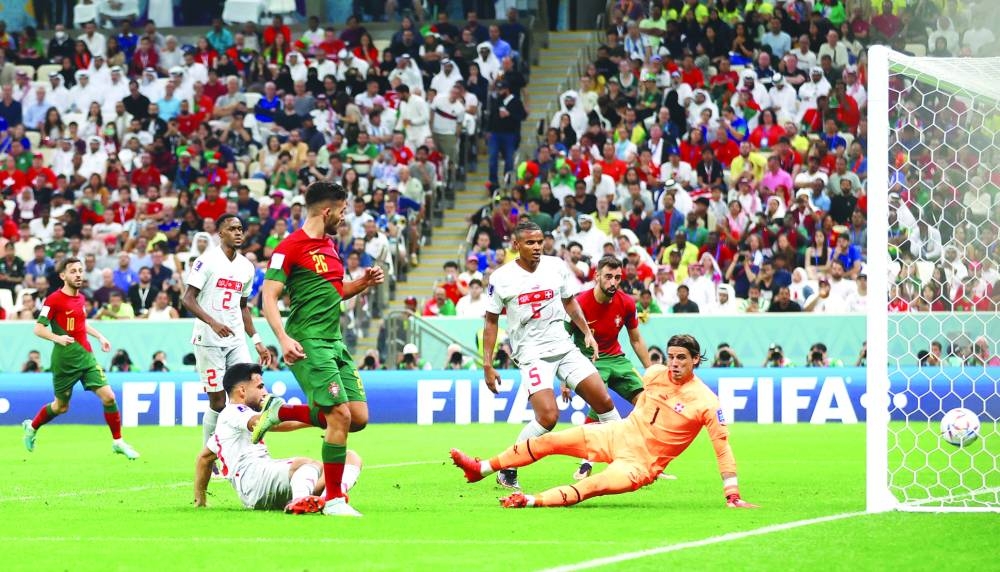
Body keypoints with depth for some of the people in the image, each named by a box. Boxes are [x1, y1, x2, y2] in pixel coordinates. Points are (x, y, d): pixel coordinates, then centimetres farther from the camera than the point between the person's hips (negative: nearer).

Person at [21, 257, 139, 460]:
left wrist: (99, 336, 20)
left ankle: (118, 442, 2)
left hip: (86, 356, 6)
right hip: (65, 359, -6)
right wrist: (57, 337, -30)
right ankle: (31, 427, 36)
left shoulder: (80, 298, 11)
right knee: (61, 406, 8)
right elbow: (38, 328, -13)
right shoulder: (54, 299, -11)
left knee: (108, 396, -9)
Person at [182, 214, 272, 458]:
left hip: (236, 341, 6)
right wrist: (213, 323, -25)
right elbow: (188, 299, -12)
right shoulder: (207, 260, -8)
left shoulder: (246, 266, 13)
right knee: (217, 402, -3)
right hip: (209, 340, -6)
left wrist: (257, 341, 17)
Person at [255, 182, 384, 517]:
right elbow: (269, 296, -13)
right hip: (308, 344, -9)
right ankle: (334, 499, -5)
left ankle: (280, 412, 18)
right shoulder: (290, 247, -9)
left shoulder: (330, 247, 17)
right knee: (340, 415, -16)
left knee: (359, 417, 2)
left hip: (335, 342, 9)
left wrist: (364, 282, 12)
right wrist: (283, 338, -27)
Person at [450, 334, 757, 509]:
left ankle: (531, 502, -42)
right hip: (619, 435, 6)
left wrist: (733, 495, -23)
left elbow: (722, 446, -20)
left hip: (641, 464, -6)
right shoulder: (654, 374, -3)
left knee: (594, 485, -34)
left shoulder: (705, 402, -20)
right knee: (549, 440, -1)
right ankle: (481, 469, 10)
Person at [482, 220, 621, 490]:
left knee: (603, 401, -2)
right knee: (548, 416, -21)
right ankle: (507, 471, -6)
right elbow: (491, 321, 2)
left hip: (564, 346, 5)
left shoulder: (556, 266, 3)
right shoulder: (501, 278, -6)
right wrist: (487, 365, -1)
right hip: (531, 353, -5)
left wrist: (587, 333, 10)